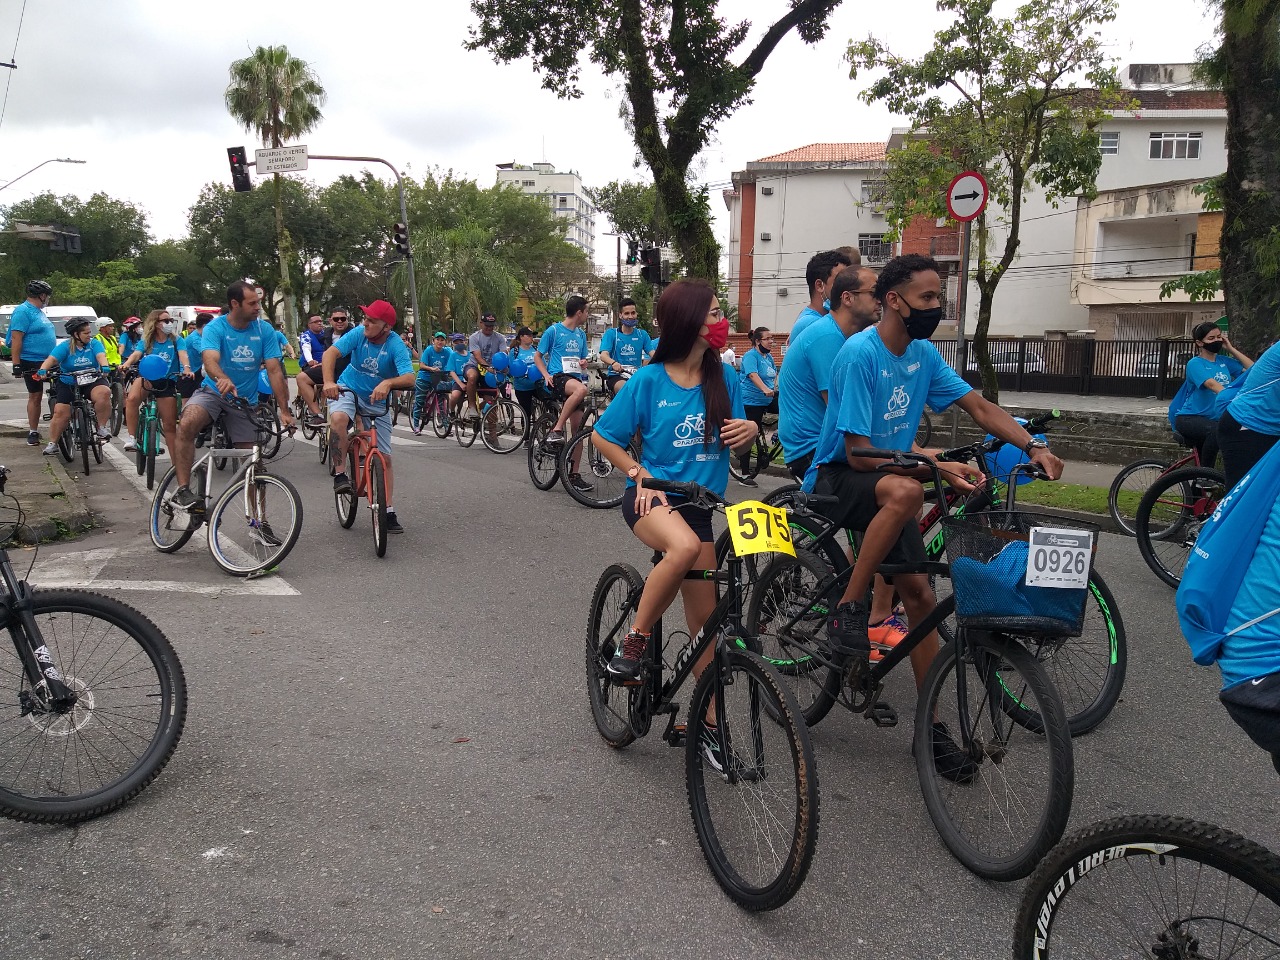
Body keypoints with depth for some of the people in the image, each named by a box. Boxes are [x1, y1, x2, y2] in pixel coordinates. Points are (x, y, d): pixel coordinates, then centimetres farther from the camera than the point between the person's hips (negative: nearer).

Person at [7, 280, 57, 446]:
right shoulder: (23, 311, -13)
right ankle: (33, 432, 7)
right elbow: (16, 338, -17)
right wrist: (16, 364, -21)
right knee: (35, 396, -1)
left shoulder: (38, 311, 16)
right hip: (32, 363, -8)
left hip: (49, 362, 8)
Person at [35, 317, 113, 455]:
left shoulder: (94, 343, 0)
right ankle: (52, 443, 7)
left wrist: (104, 366, -41)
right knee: (61, 413, -10)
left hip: (92, 382, 0)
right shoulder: (65, 346, -3)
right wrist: (43, 370, -36)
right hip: (67, 384, 0)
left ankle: (102, 427, -17)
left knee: (104, 393, -32)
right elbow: (51, 359, -15)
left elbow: (101, 356, -18)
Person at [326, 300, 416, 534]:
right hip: (348, 391, 0)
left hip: (378, 402, 0)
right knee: (338, 418, -35)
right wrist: (329, 382, -43)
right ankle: (340, 473, -18)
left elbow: (409, 377, -37)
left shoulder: (396, 346, -23)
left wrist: (387, 383, -56)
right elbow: (331, 353, -26)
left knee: (385, 457, -1)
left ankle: (389, 512, 8)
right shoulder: (359, 333, -17)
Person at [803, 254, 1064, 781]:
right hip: (836, 479, -7)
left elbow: (979, 406, 4)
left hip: (886, 482, 7)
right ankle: (848, 610, -23)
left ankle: (930, 726, 11)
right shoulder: (860, 353, -20)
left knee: (920, 595, -1)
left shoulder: (924, 354, 3)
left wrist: (1035, 447, -11)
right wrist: (937, 467, -28)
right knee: (906, 491, -38)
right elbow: (859, 453, -24)